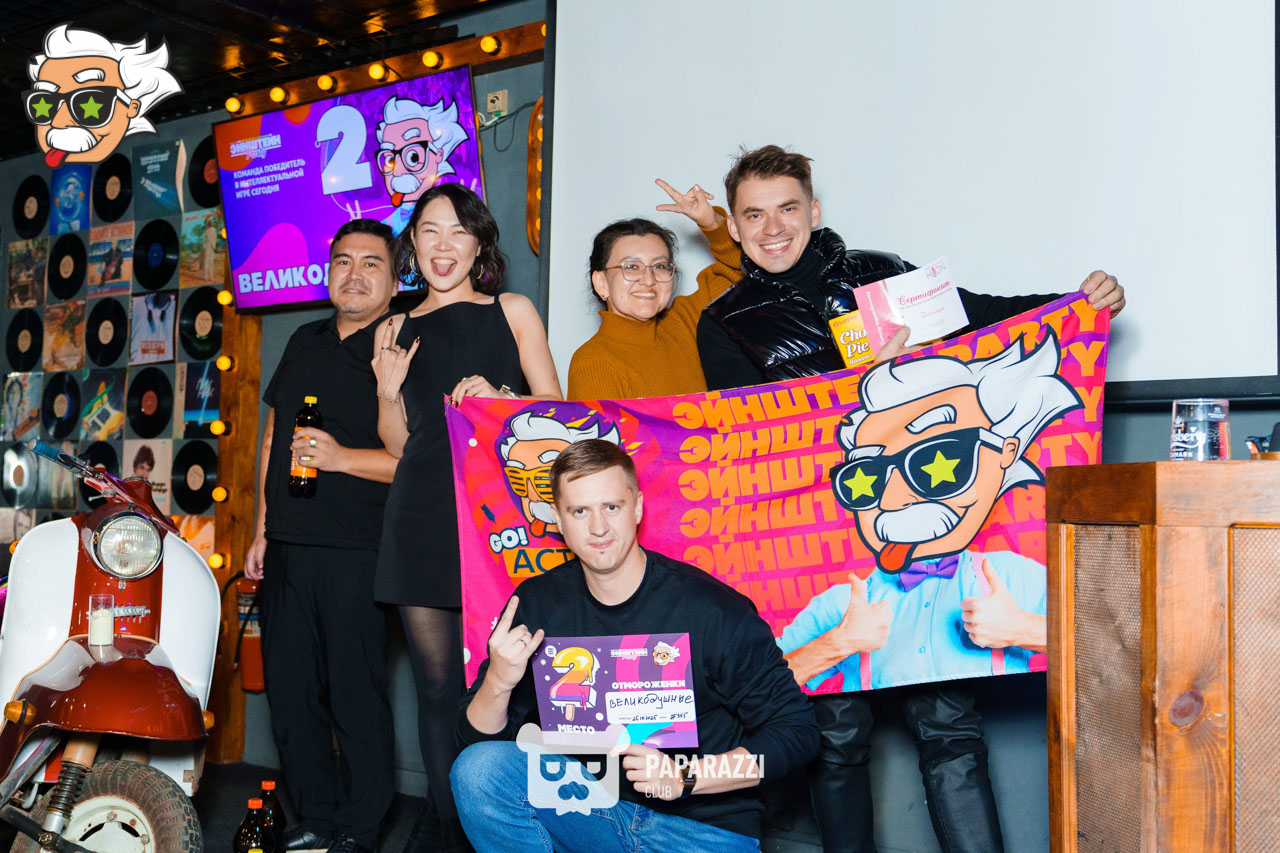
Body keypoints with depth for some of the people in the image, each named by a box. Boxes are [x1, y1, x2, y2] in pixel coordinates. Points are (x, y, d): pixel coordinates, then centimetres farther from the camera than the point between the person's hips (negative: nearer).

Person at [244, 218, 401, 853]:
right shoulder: (306, 342, 16)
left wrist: (342, 458, -20)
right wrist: (262, 531, 17)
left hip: (356, 554, -6)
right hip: (286, 549, 7)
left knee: (357, 697, -2)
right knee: (290, 691, 10)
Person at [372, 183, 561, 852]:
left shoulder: (513, 312, 12)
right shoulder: (396, 330, 18)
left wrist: (499, 398, -10)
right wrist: (388, 392, 1)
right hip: (423, 513, 2)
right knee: (436, 680, 2)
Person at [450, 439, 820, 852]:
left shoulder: (714, 611, -17)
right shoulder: (537, 605, -3)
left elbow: (797, 731, -12)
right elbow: (476, 738, -1)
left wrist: (684, 776, -20)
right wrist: (499, 681, -23)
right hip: (589, 801, 4)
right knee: (479, 768, -17)